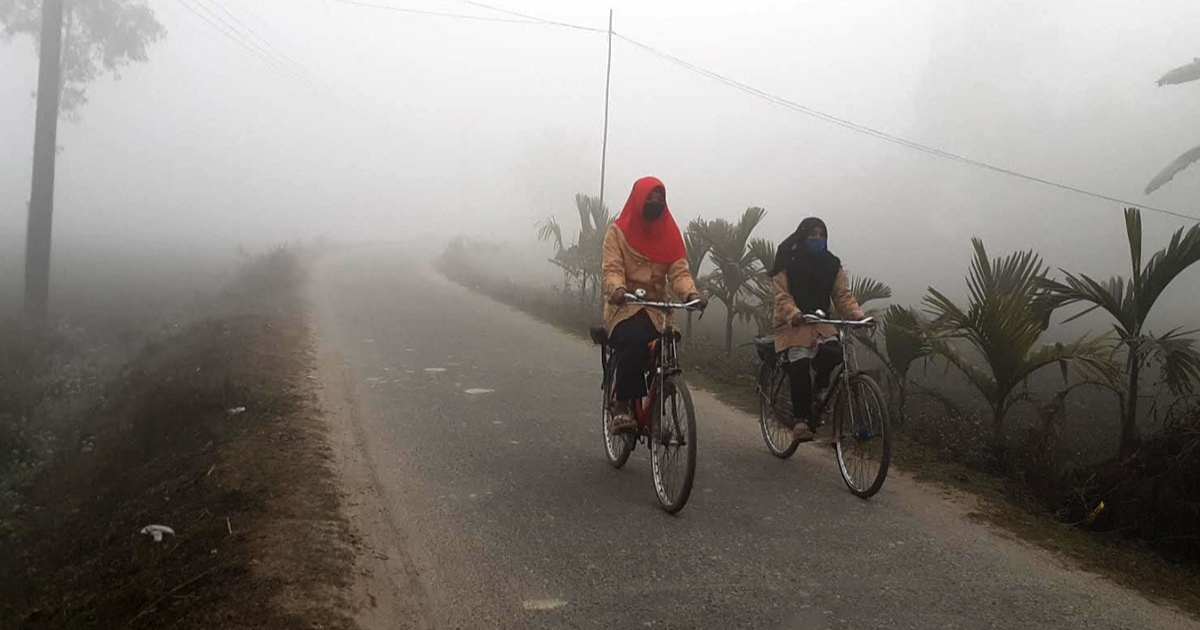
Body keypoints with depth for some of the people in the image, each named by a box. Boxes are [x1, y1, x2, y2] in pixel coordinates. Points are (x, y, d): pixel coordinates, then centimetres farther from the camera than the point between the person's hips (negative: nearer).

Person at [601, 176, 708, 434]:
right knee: (634, 343, -34)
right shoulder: (618, 231, 0)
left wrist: (691, 293, -24)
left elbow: (679, 270, -2)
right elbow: (611, 268, -11)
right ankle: (621, 407, -19)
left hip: (656, 309, 3)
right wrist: (616, 289, -35)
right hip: (624, 308, -3)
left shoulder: (669, 233, 9)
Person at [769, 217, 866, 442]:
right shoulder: (787, 263, -2)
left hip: (821, 323, 3)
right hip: (793, 324, -3)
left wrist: (857, 314, -16)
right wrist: (794, 314, -30)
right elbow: (782, 296, -10)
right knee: (800, 364, -24)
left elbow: (843, 295, 3)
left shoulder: (832, 264, 9)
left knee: (833, 353, -26)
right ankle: (802, 418, -16)